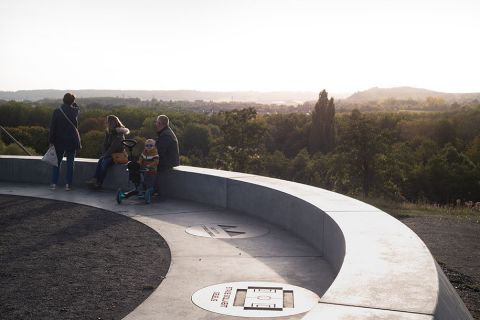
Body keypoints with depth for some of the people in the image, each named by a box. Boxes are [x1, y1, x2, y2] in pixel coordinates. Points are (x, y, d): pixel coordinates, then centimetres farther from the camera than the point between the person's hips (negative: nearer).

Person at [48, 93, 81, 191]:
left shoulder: (57, 112, -7)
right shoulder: (75, 111, -4)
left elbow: (52, 127, -5)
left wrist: (51, 141, 0)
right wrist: (73, 103, 11)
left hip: (60, 141, 0)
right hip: (72, 140, 0)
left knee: (57, 162, 11)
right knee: (70, 163, 5)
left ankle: (54, 183, 10)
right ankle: (68, 184, 5)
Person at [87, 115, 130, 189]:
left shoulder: (120, 134, -13)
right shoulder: (108, 131, 10)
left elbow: (114, 147, -18)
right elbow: (105, 144, 10)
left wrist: (105, 155, -19)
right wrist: (103, 154, -4)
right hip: (109, 154, 6)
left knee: (105, 162, -29)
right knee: (100, 161, -24)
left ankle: (99, 183, -31)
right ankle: (95, 179, -35)